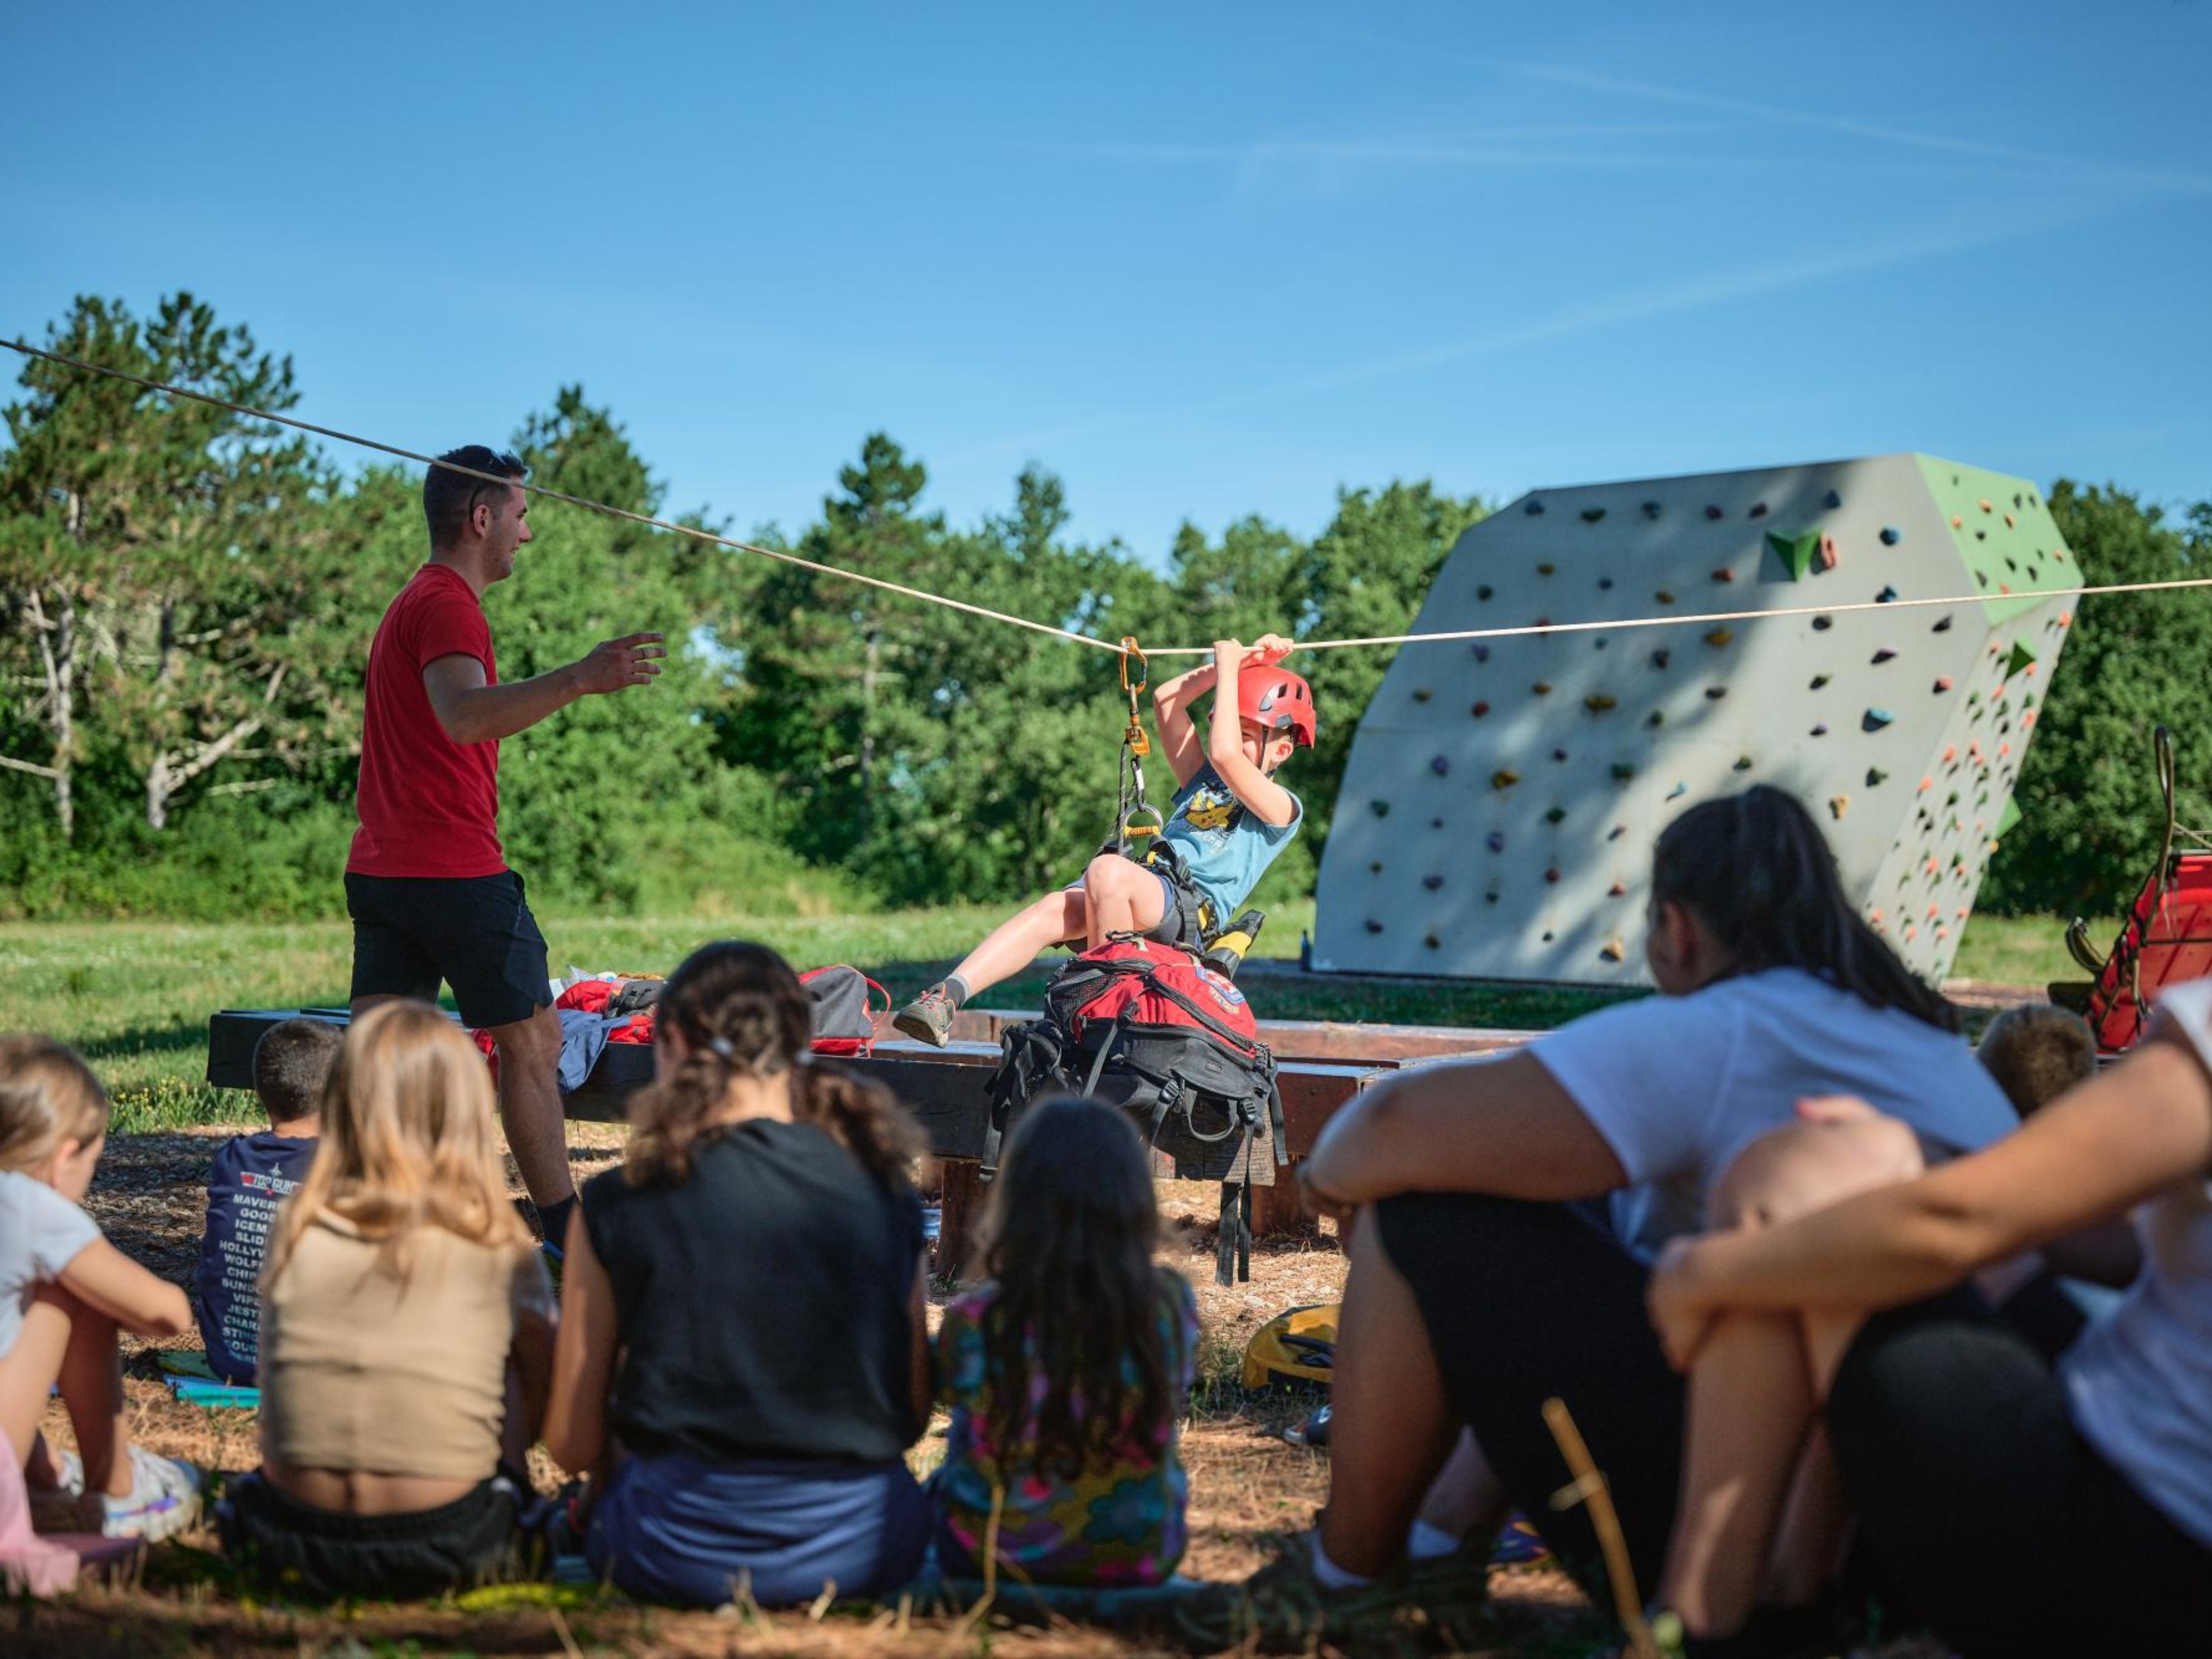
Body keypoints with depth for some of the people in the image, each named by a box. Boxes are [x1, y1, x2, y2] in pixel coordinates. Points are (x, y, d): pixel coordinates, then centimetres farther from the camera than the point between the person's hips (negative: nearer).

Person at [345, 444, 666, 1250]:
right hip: (456, 871, -9)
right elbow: (463, 717, -31)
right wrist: (578, 679, -42)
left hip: (379, 869, 9)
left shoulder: (407, 605, 20)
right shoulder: (448, 605, -12)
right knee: (532, 1039, 2)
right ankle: (567, 1236, 8)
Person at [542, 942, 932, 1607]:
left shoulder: (617, 1205, -7)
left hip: (687, 1554, -2)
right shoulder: (886, 1188, 0)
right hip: (866, 1550, 2)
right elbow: (915, 1417, 6)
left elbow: (574, 1444, 0)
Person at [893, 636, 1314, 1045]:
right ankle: (947, 996, -42)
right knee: (1054, 909, -27)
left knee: (1108, 870, -36)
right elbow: (1166, 700, 25)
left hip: (1193, 910, -6)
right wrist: (1242, 660, 19)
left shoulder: (1280, 806, 8)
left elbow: (1225, 754, -12)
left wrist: (1230, 669, -1)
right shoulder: (1203, 782, 31)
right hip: (1147, 892, 6)